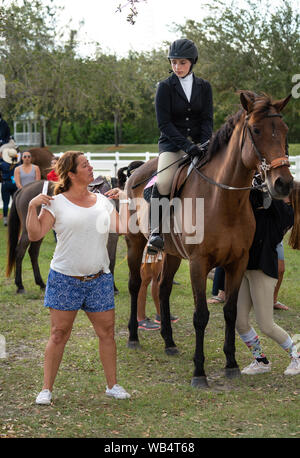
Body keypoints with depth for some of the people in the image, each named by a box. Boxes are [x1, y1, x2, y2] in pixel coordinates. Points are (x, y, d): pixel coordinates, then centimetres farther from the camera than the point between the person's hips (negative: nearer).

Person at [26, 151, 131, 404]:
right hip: (64, 279, -3)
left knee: (107, 332, 6)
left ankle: (112, 385, 19)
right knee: (59, 334, 0)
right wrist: (32, 207, -16)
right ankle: (46, 388, 9)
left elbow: (123, 229, 1)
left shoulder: (103, 201, 9)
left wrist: (124, 200, 1)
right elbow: (35, 235, -6)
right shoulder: (56, 203, -1)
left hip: (99, 279, 3)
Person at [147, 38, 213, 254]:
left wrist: (204, 144, -15)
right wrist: (186, 145, -20)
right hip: (172, 143, -3)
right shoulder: (165, 87, 0)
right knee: (163, 181, -26)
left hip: (199, 142, 3)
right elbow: (164, 123, -8)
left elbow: (207, 119, 4)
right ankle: (155, 232, -26)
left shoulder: (204, 87, 9)